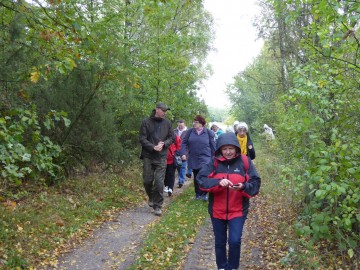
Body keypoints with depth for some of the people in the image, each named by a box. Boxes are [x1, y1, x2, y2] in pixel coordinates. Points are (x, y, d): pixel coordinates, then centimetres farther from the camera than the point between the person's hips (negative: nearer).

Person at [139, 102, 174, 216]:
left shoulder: (167, 123, 4)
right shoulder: (146, 122, -2)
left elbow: (171, 137, 9)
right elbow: (142, 139, -5)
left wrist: (164, 144, -11)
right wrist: (153, 147, -17)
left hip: (161, 157, 0)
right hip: (148, 156, 0)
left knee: (159, 182, -3)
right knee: (147, 180, 7)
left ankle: (157, 206, 8)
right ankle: (151, 197, 36)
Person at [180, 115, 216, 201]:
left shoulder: (209, 132, -4)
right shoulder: (190, 131, 1)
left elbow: (213, 146, 1)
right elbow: (184, 142, 3)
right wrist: (183, 153, -9)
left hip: (205, 159, -3)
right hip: (193, 159, 3)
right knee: (196, 177, 14)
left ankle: (204, 193, 10)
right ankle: (197, 193, 30)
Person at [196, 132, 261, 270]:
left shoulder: (245, 162, -7)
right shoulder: (214, 163, -6)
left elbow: (256, 183, -7)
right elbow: (200, 179, -15)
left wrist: (243, 187, -27)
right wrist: (218, 182, -30)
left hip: (238, 211, -1)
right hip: (217, 211, 2)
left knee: (235, 241, -7)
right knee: (219, 242, 14)